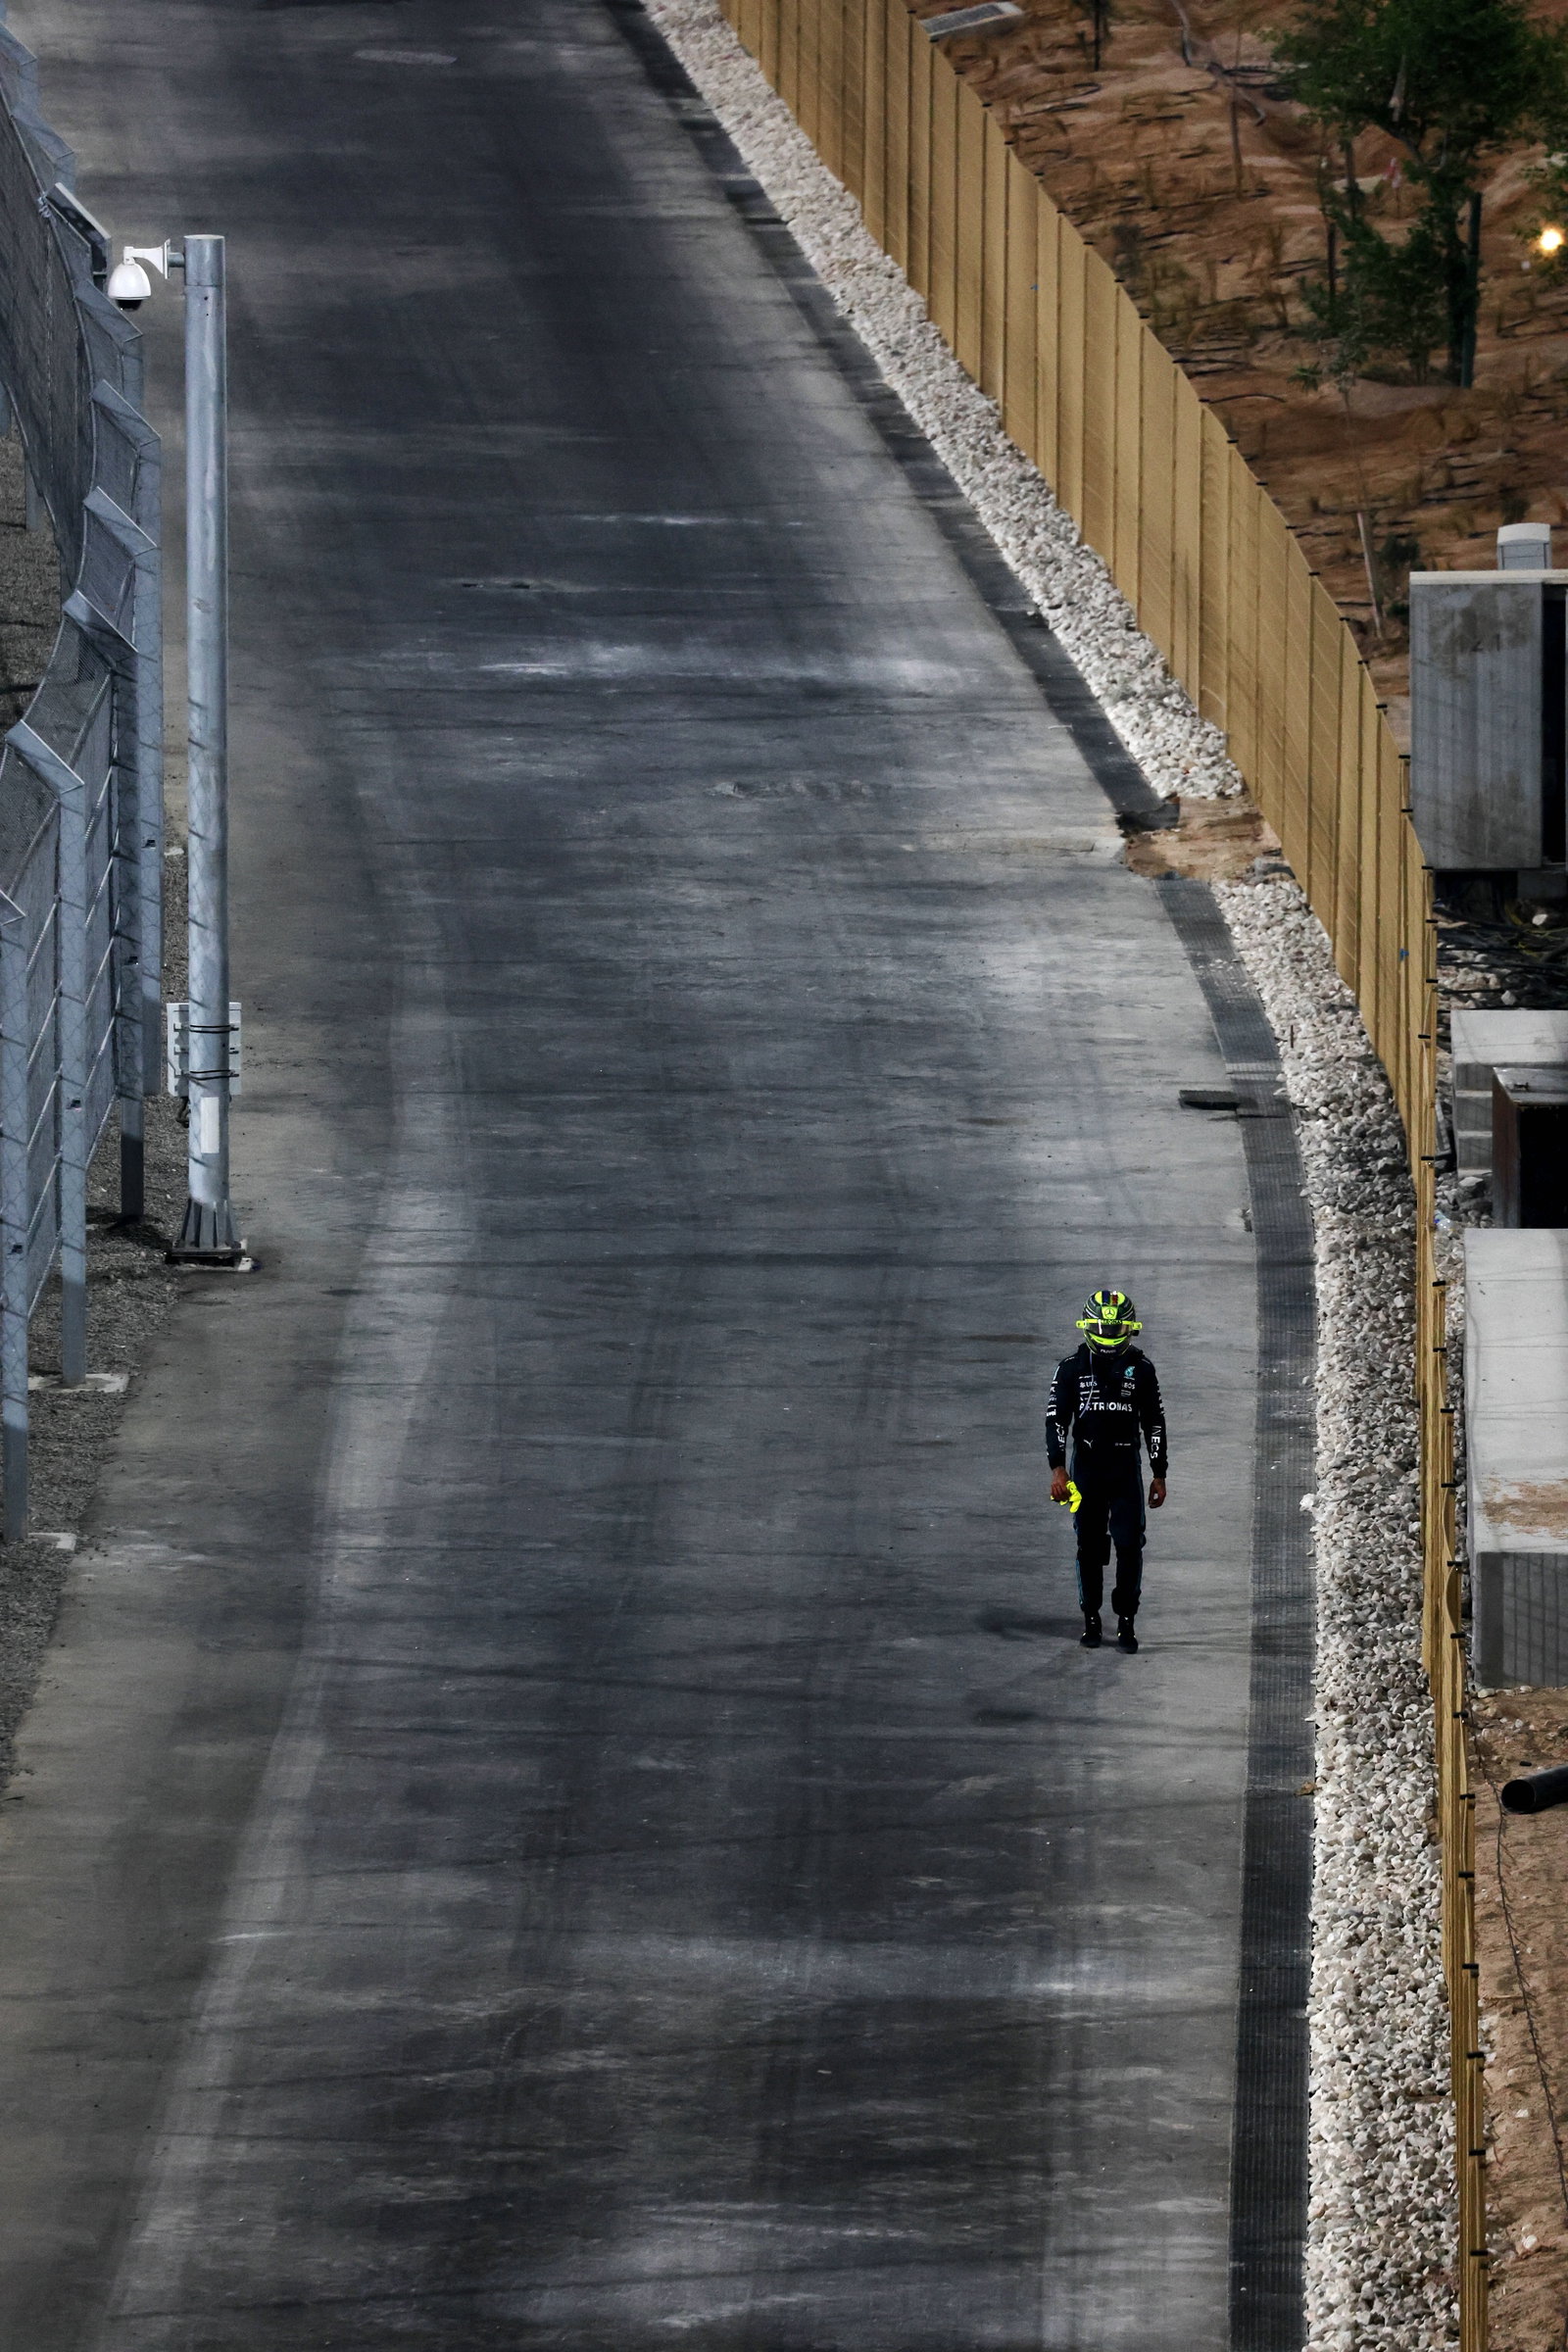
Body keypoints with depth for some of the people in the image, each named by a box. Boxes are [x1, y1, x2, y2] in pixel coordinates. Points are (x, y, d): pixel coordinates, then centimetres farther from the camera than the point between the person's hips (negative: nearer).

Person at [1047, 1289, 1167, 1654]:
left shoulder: (1139, 1368, 4)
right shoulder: (1073, 1367, 1)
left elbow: (1154, 1422, 9)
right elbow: (1056, 1418, -2)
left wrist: (1159, 1474, 7)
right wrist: (1057, 1469, -13)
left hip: (1126, 1466, 0)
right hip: (1086, 1465, 0)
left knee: (1129, 1543, -8)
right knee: (1090, 1547, 4)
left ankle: (1126, 1621, -1)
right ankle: (1091, 1620, 14)